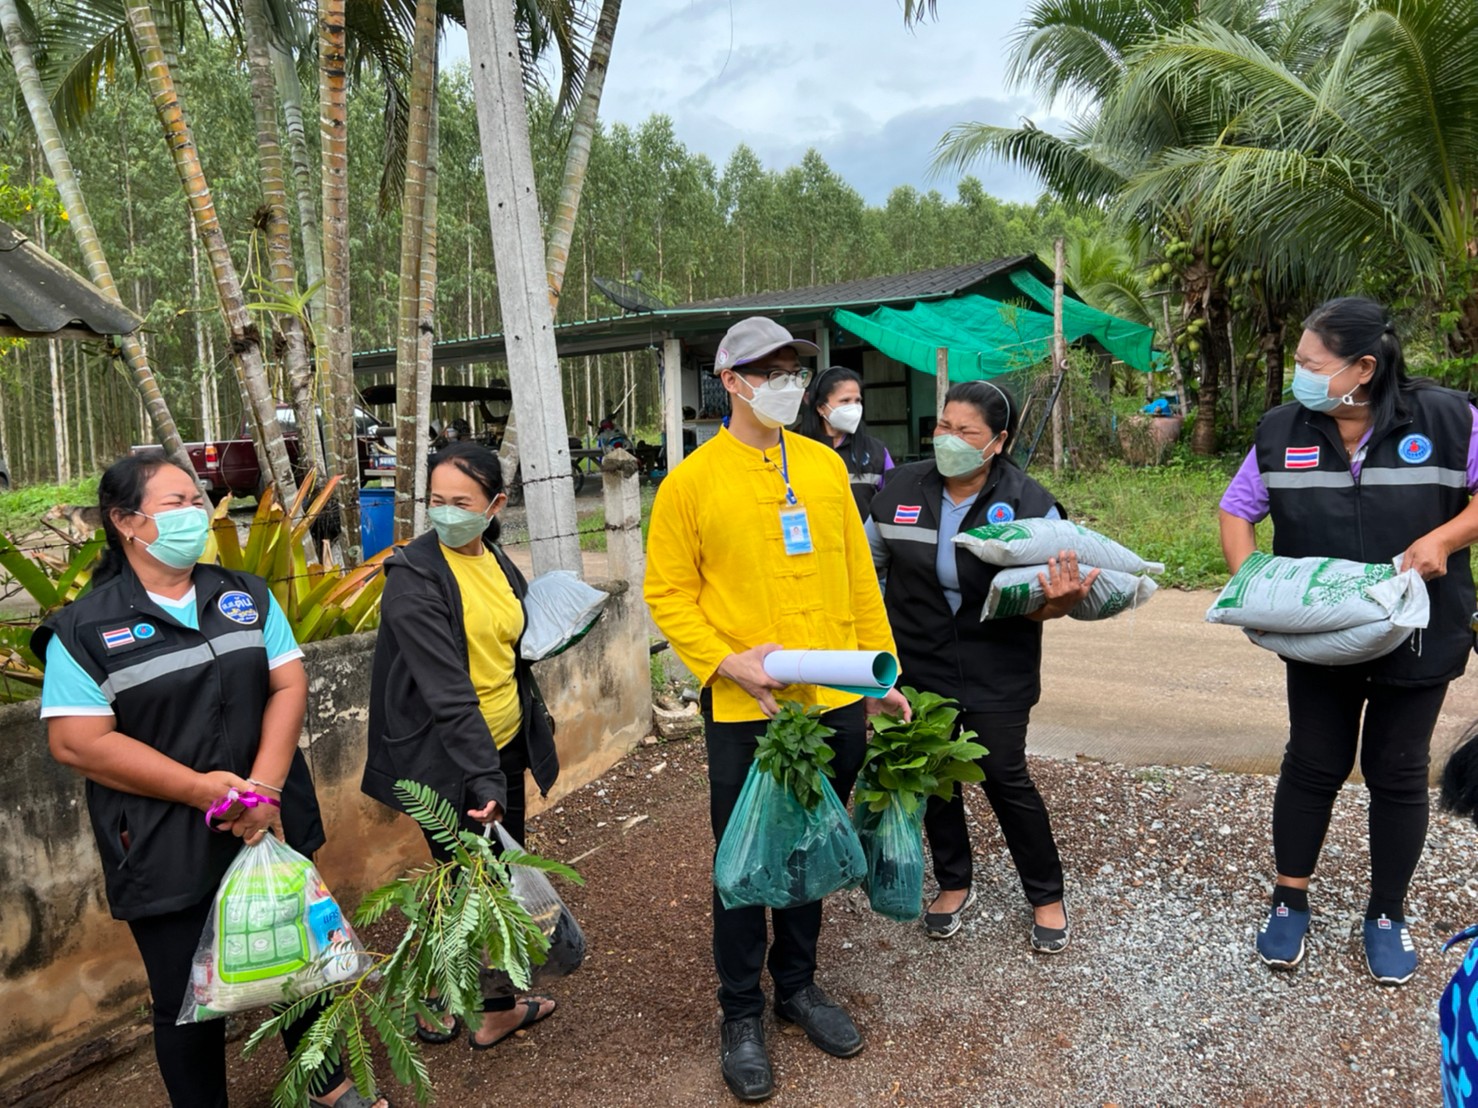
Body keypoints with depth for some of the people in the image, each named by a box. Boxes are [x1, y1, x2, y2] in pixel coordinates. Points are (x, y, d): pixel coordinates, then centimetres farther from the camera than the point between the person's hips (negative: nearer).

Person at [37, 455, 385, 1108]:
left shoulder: (246, 595, 4)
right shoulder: (85, 629, -8)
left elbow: (288, 684, -1)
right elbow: (76, 741, -14)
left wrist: (265, 785, -15)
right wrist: (202, 788, -19)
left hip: (275, 828, 4)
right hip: (168, 853, -4)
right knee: (189, 1000, 12)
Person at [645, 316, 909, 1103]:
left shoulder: (825, 465, 6)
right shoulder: (692, 482, -7)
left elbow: (858, 573, 9)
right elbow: (668, 593, -6)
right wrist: (728, 662, -18)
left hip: (836, 703, 4)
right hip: (744, 711, -4)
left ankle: (797, 984, 40)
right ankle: (742, 1016, 29)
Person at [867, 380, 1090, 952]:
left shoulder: (1028, 503, -13)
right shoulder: (902, 489, -5)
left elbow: (1040, 602, -9)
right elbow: (868, 561, 10)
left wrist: (1062, 598, -33)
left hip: (997, 671, -3)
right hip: (920, 664, 3)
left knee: (1006, 778, 2)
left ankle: (1047, 896, 25)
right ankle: (953, 884, 35)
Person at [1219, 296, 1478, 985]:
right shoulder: (1281, 431, -5)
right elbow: (1237, 509, 2)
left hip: (1416, 638, -1)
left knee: (1397, 772, 11)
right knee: (1313, 765, 10)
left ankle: (1387, 913, 29)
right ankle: (1290, 900, 27)